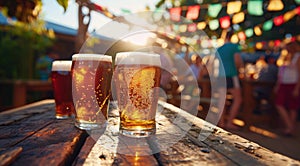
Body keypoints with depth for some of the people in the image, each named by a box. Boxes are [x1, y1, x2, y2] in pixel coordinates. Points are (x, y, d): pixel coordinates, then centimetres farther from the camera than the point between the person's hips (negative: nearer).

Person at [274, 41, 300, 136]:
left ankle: (291, 129, 8)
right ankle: (289, 126, 4)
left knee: (292, 108, -1)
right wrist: (277, 86, 15)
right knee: (279, 104, -4)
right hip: (284, 85, 7)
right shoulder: (287, 58, 17)